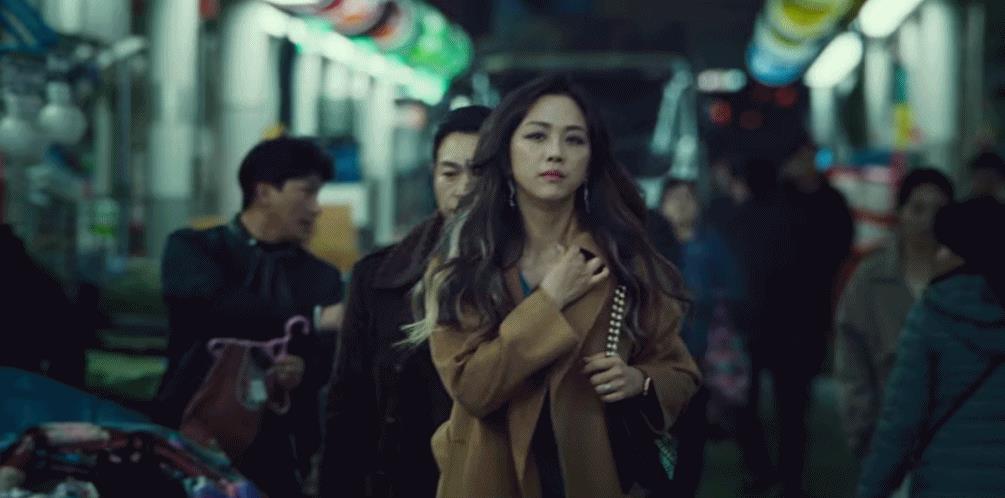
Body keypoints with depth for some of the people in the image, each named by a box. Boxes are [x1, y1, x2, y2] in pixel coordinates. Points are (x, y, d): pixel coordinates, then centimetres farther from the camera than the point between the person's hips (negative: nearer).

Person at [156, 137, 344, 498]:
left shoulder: (321, 277, 14)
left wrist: (306, 368, -22)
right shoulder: (192, 249, 4)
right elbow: (212, 307, -17)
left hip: (276, 456, 3)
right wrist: (315, 319, -18)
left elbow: (337, 359, 1)